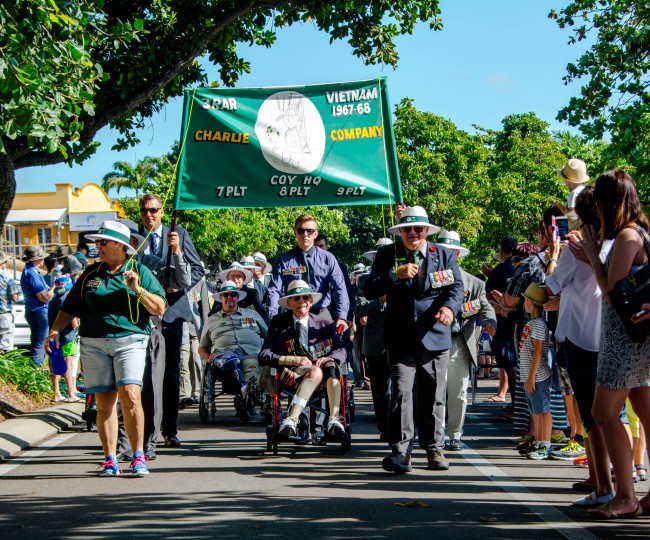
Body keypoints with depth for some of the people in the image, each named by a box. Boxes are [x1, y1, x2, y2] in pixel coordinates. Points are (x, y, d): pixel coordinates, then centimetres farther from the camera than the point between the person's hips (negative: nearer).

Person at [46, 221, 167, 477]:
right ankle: (110, 459, 6)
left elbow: (159, 309, 3)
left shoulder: (139, 271, 7)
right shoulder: (90, 273, 15)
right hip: (94, 343, 3)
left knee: (129, 395, -17)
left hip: (129, 340, -3)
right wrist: (55, 330, 5)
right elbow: (70, 307, 19)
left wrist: (138, 290, -10)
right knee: (104, 401, 1)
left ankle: (138, 457, -10)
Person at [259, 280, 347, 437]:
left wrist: (328, 358, -13)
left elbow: (341, 351, 11)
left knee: (331, 366, -33)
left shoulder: (324, 323, 19)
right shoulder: (278, 324, 12)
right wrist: (295, 360, -11)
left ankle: (334, 419, -44)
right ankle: (292, 419, -50)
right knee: (315, 372, -36)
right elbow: (264, 356, 2)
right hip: (293, 374, -2)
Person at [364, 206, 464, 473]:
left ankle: (434, 449, 19)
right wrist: (395, 274, -16)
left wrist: (449, 307, -22)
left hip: (435, 336, 1)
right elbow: (369, 291, -1)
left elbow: (457, 287, 0)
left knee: (433, 396, 8)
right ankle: (400, 451, -11)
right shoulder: (387, 255, 7)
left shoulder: (444, 255, 9)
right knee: (401, 393, -12)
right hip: (400, 338, -1)